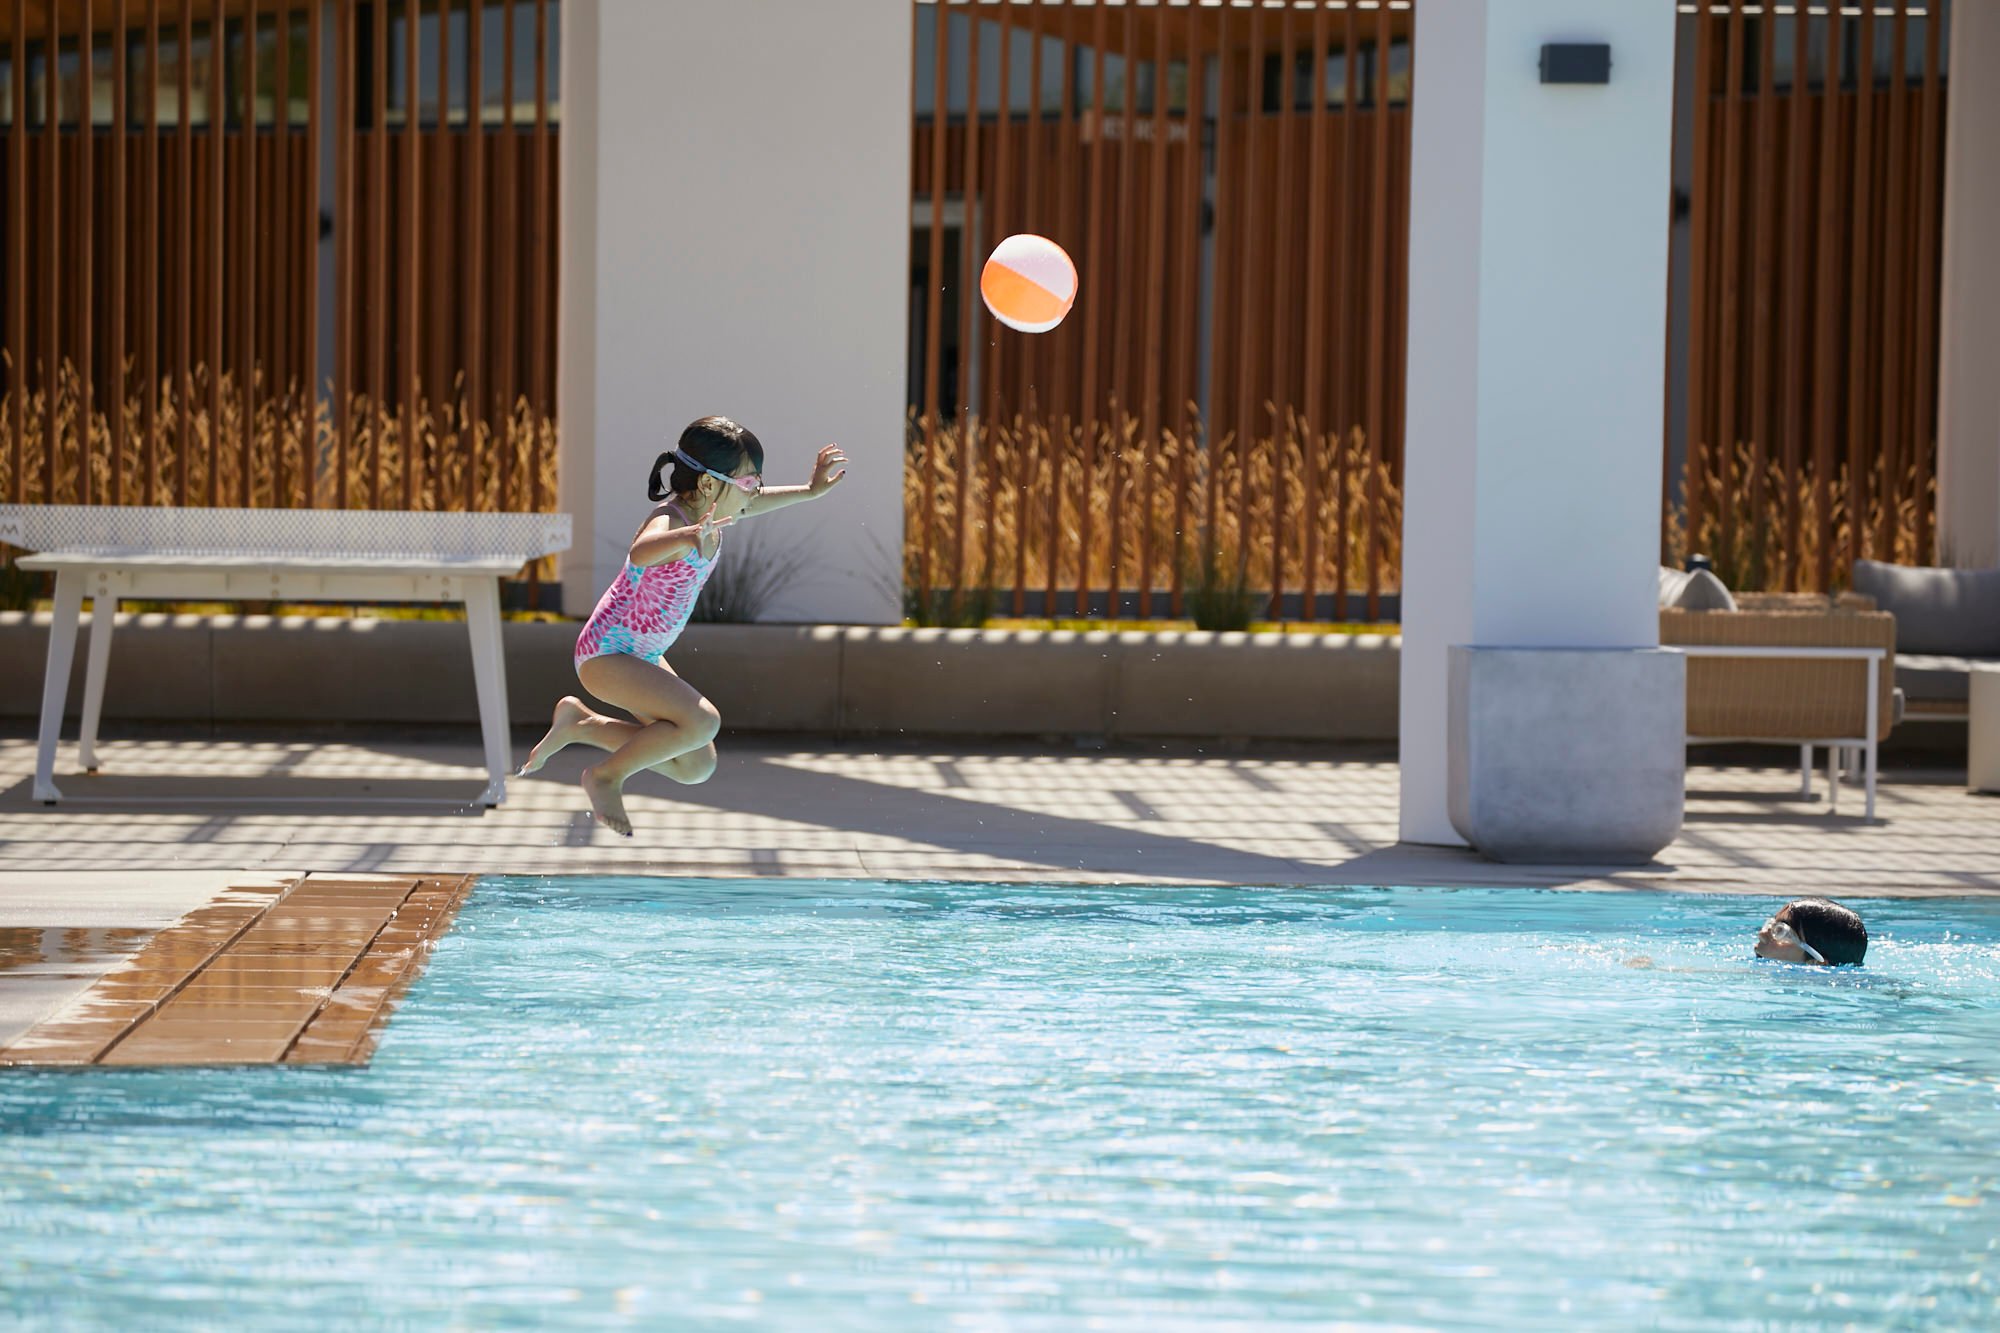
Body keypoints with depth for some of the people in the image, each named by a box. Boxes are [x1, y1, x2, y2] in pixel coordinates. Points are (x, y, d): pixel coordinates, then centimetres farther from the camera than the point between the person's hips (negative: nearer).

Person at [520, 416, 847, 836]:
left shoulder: (709, 515, -1)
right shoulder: (670, 520, -28)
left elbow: (753, 504, 24)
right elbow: (640, 553, -55)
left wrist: (809, 491, 20)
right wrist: (688, 537, -73)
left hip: (644, 656, 10)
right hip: (606, 654, -10)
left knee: (696, 767, 8)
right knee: (702, 720, -28)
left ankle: (580, 724, 19)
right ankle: (607, 775, -7)